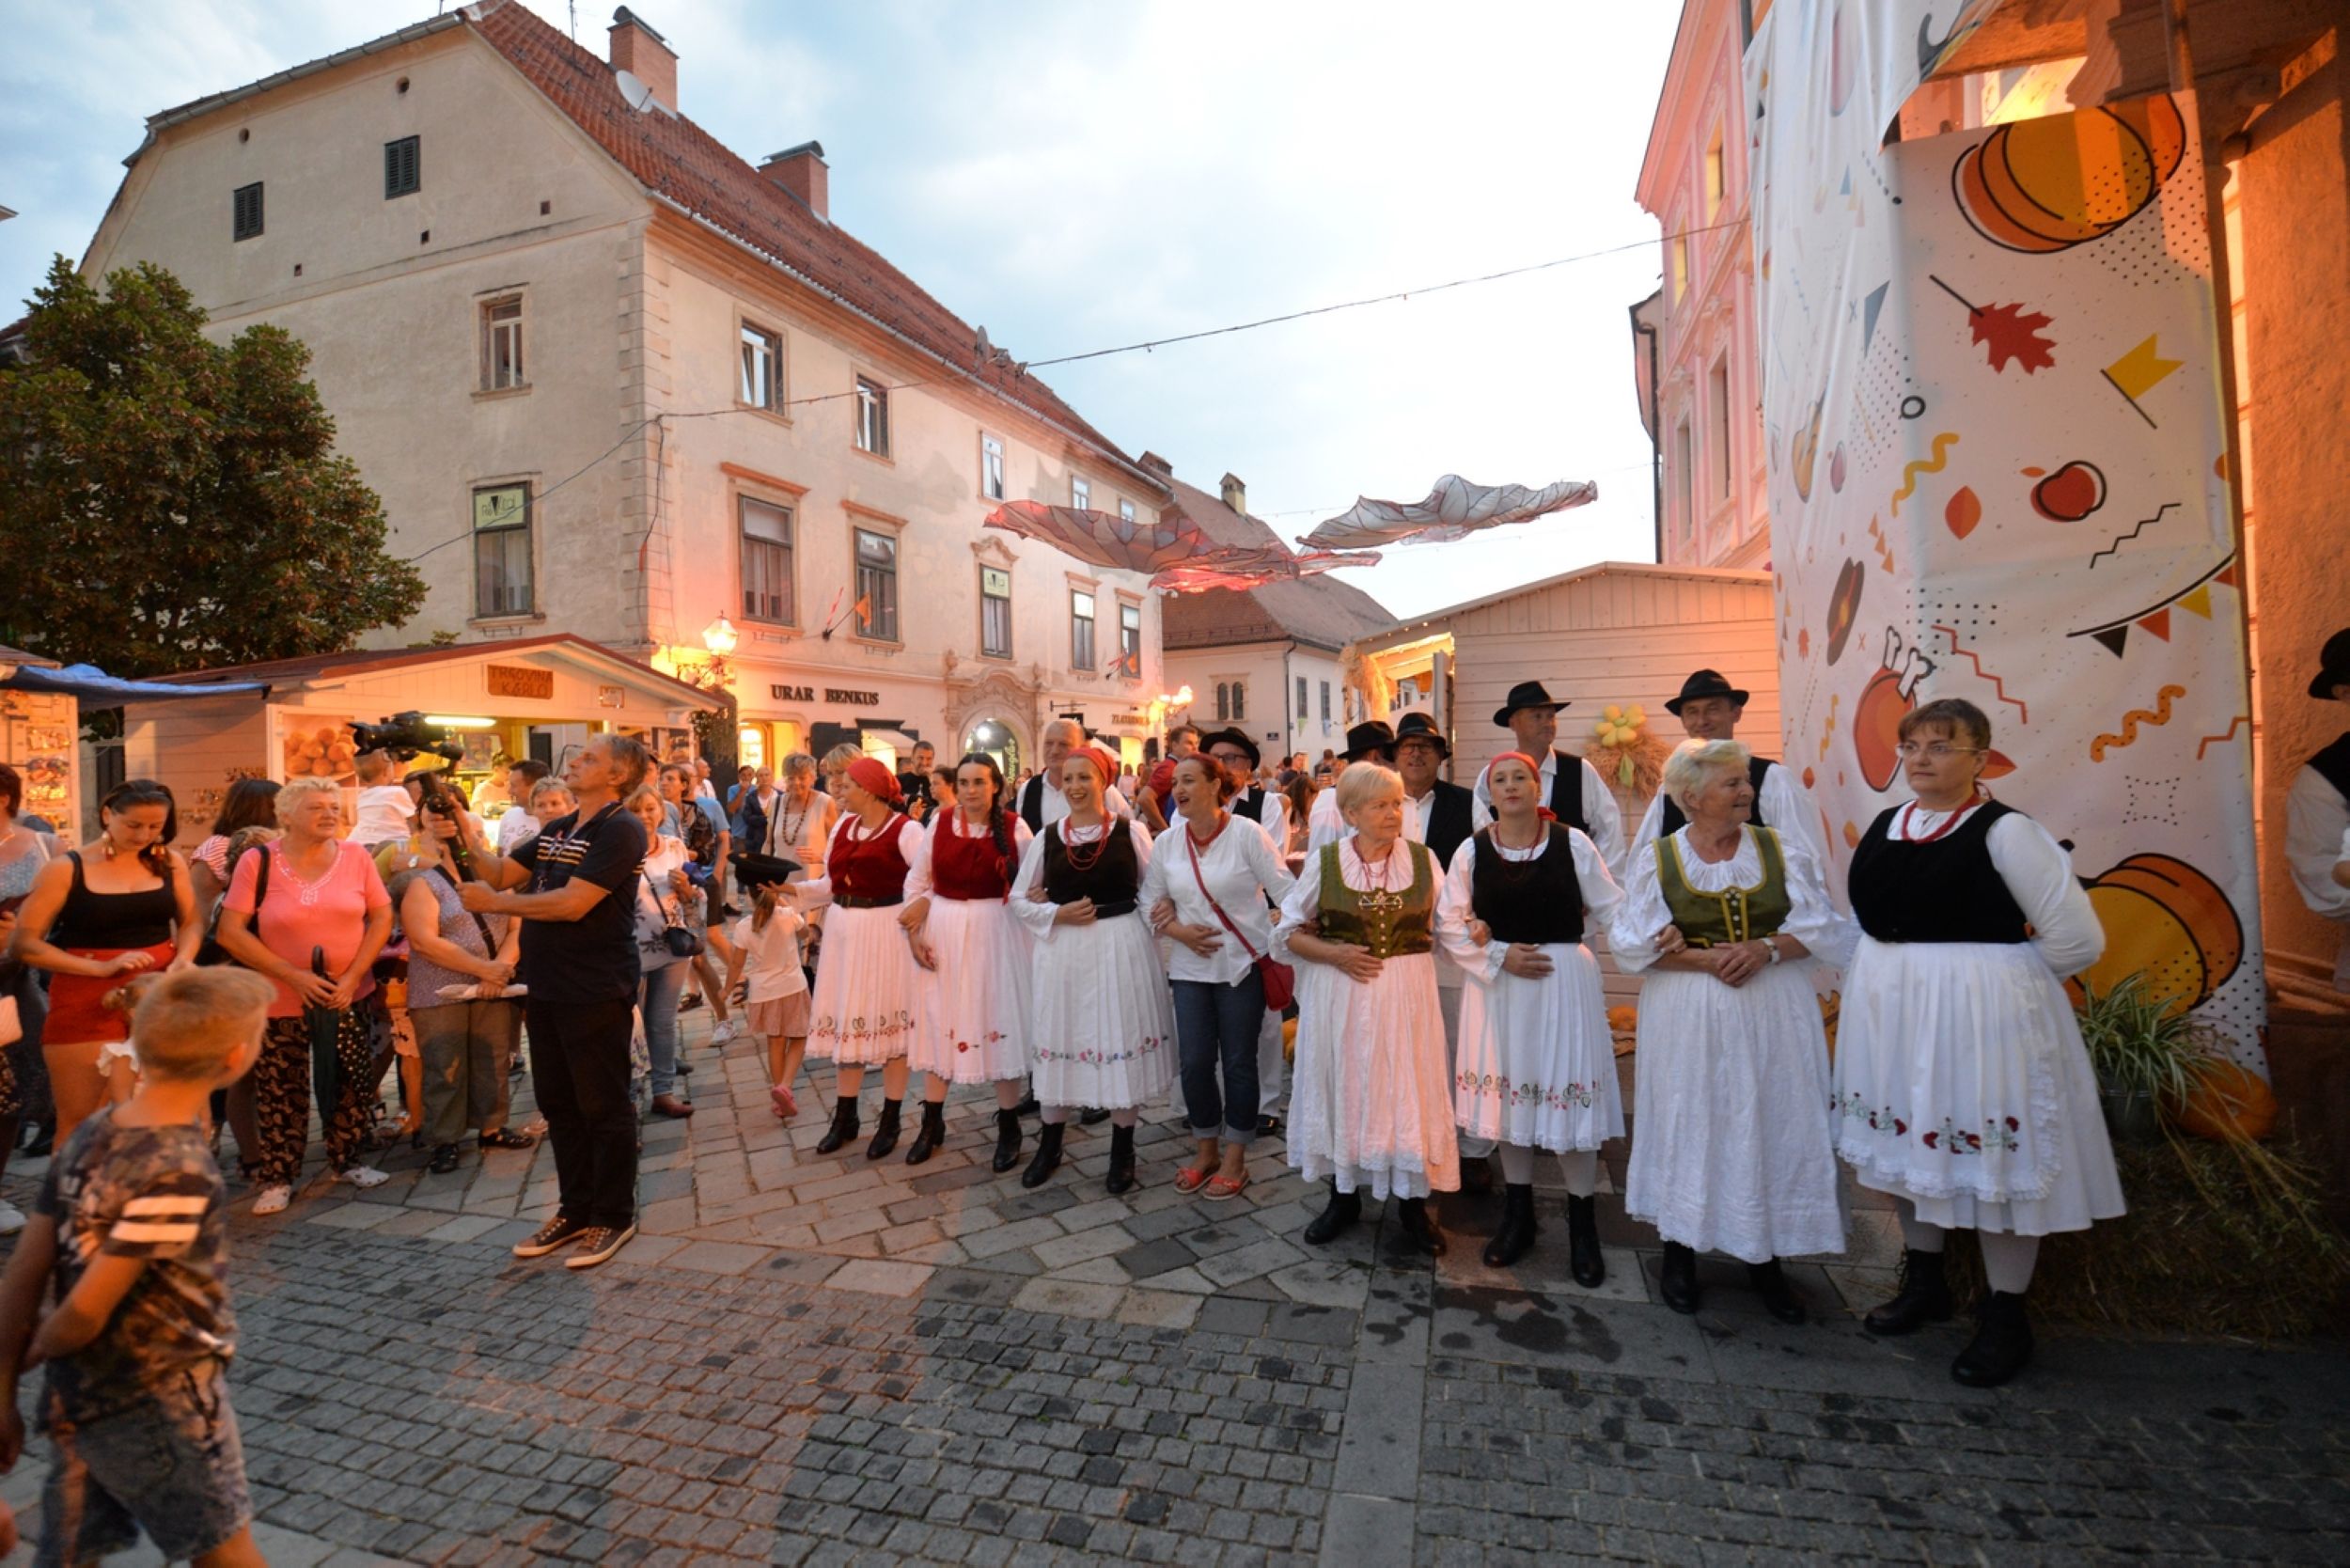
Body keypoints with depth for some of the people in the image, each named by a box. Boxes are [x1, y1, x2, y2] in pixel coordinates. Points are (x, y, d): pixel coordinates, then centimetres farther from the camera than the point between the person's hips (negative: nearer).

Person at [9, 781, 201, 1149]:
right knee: (79, 1122, 6)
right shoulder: (65, 870, -4)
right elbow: (23, 945, -7)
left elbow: (191, 921, 13)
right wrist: (102, 967, -18)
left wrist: (184, 958, -8)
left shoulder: (169, 862, 5)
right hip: (87, 1006, -2)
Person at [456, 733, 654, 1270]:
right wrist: (467, 835, -2)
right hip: (546, 989, 9)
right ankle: (575, 1210, 31)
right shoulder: (556, 830, 14)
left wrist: (493, 903, -12)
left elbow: (573, 903, -22)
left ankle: (614, 1217, 18)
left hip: (596, 994, -9)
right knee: (558, 1105, 17)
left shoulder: (620, 831, -15)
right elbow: (499, 873, 12)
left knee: (603, 1107, 3)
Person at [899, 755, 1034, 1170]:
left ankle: (1008, 1128, 20)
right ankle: (932, 1123, 27)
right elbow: (916, 880, 5)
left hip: (996, 932, -2)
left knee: (999, 1021, 4)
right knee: (936, 1021, 10)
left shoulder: (1015, 827, -7)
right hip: (943, 932, 2)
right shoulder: (940, 821, -1)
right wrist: (914, 933, -2)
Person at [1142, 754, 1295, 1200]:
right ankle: (1207, 1151, 29)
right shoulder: (1166, 842, 2)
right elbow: (1151, 900, 8)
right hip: (1191, 967, 3)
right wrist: (1178, 930, -7)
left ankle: (1234, 1159, 24)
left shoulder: (1246, 833, -10)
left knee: (1239, 1062, 5)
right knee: (1195, 1063, 6)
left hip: (1242, 963, -3)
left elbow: (1285, 889, -8)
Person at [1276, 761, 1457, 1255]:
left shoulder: (1423, 859, 0)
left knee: (1408, 1093, 6)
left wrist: (1415, 949, -11)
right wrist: (1336, 954, -12)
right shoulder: (1324, 861, -4)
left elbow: (1443, 928, 9)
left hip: (1406, 995, 1)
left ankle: (1412, 1205, 25)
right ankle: (1344, 1197, 30)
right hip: (1340, 994, 0)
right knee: (1342, 1090, 10)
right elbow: (1289, 930, 2)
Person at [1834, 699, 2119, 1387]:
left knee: (1990, 1149, 4)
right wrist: (1903, 974, 12)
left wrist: (1995, 983, -3)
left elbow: (2077, 939, -14)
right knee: (1913, 1140, 18)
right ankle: (1923, 1281, 37)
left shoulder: (2005, 832, -15)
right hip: (1893, 1009, 7)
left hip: (1979, 1014, -7)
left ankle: (2005, 1318, 23)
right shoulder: (1885, 826, 5)